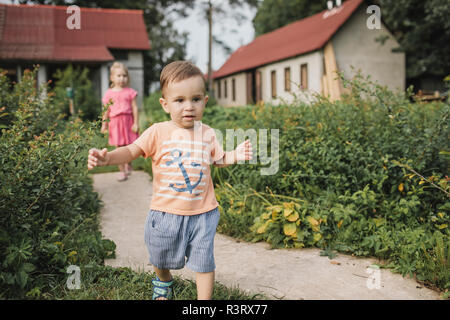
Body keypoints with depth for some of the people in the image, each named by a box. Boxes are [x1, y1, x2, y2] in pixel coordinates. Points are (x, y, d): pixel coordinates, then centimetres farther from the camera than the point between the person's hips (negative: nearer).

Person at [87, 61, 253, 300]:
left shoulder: (207, 133, 0)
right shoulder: (158, 132, -8)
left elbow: (218, 159, 14)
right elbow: (132, 151, -8)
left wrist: (235, 156, -5)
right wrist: (107, 158, -26)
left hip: (202, 212, 0)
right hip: (166, 212, 0)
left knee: (203, 263, 7)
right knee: (161, 259, 22)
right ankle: (163, 282, 56)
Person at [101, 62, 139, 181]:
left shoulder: (130, 92, 2)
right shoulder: (109, 93, 5)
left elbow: (134, 108, 1)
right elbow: (106, 110, 9)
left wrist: (136, 123, -4)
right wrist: (104, 125, 8)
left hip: (128, 120, 0)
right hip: (115, 122, 1)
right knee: (119, 147, 2)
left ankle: (128, 165, 28)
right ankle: (122, 171, 12)